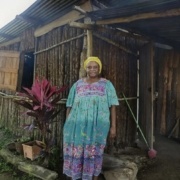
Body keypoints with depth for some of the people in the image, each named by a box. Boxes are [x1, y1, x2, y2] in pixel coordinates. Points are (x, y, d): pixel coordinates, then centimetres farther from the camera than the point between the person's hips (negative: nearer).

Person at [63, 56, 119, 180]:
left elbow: (112, 106, 1)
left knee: (94, 152, 6)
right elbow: (70, 105, 11)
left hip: (97, 125, -2)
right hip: (78, 124, 2)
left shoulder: (106, 84, 4)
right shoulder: (78, 84, 10)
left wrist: (113, 126, -3)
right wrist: (67, 123, 8)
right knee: (75, 151, 7)